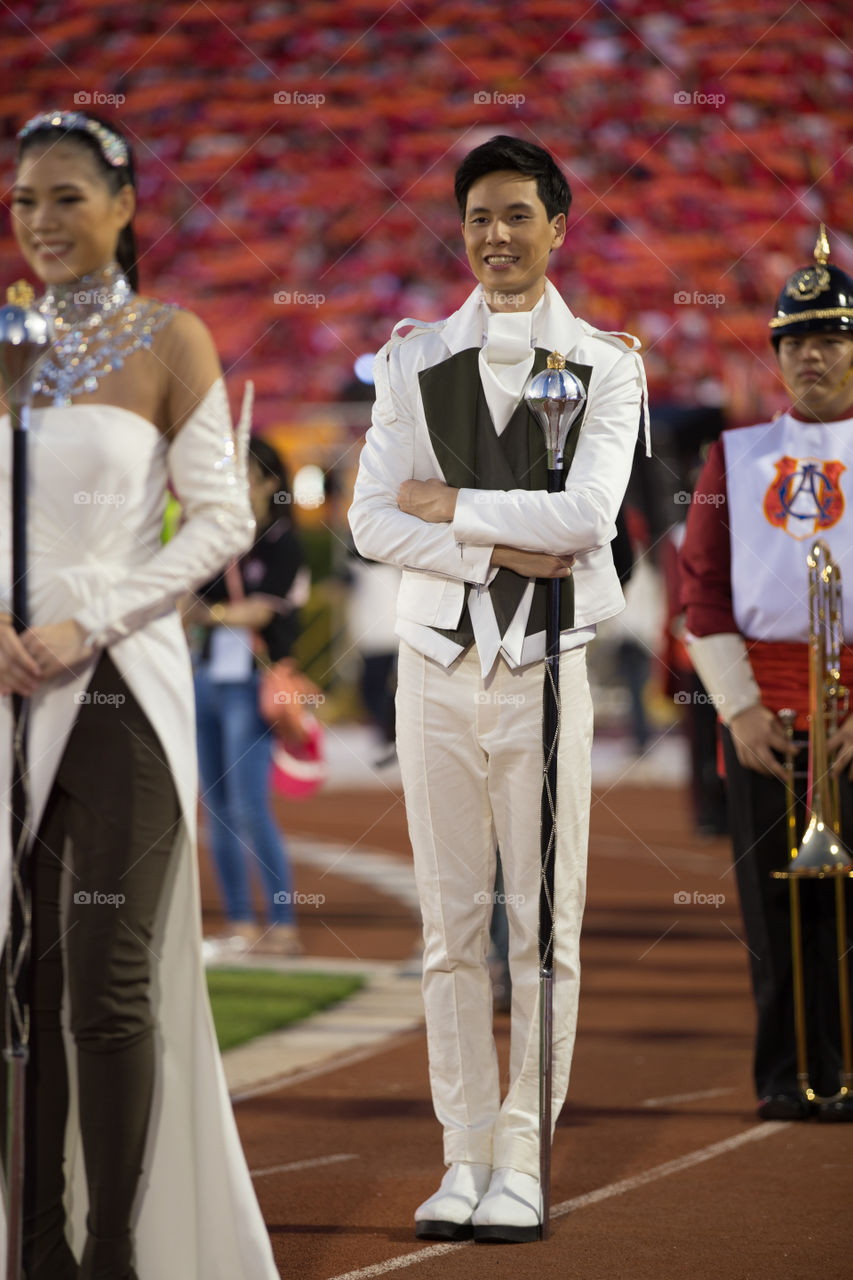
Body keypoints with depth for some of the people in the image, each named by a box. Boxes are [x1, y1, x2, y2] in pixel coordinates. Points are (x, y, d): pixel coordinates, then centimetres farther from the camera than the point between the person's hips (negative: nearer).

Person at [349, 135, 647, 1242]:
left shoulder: (606, 366, 2)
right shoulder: (414, 360, 8)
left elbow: (586, 513, -14)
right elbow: (372, 521, -2)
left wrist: (449, 505, -7)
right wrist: (506, 548, -11)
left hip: (544, 664, -2)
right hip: (437, 661, 2)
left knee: (545, 927, -1)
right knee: (451, 927, 4)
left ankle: (522, 1162, 4)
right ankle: (466, 1159, 9)